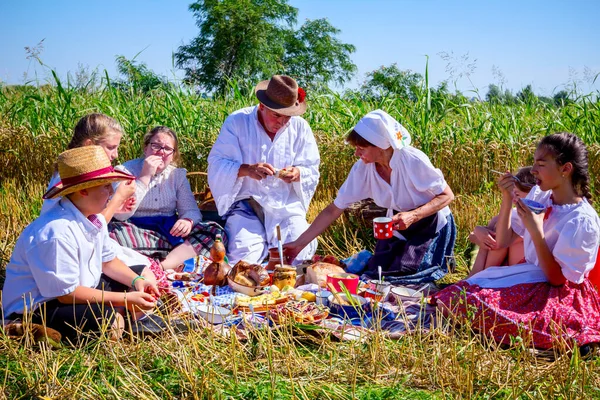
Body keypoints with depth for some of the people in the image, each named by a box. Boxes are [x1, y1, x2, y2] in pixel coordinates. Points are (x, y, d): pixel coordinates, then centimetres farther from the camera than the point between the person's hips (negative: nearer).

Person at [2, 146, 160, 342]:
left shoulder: (93, 217, -2)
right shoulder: (56, 232, -31)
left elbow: (108, 260, 11)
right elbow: (67, 293, -27)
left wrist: (136, 282, -8)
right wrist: (124, 300, -24)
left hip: (80, 289, 10)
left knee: (143, 274, 12)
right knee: (109, 323, -32)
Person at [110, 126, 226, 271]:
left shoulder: (177, 175, 12)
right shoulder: (125, 171, -1)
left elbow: (191, 210, 8)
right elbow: (121, 214, -14)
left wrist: (188, 221, -18)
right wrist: (145, 177, -17)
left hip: (170, 232, 4)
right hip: (137, 233, -4)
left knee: (215, 231, -18)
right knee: (113, 231, -36)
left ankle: (163, 266, -32)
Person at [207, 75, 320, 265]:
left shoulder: (300, 127, 5)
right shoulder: (237, 121, -4)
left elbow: (312, 171, 6)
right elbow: (216, 164, -9)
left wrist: (298, 174, -19)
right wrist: (246, 169, -28)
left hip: (286, 205, 2)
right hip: (246, 203, -2)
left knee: (298, 253, -18)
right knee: (244, 254, -25)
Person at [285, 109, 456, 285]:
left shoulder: (412, 161, -29)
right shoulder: (362, 169, -15)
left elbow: (447, 195, -18)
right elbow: (333, 210, -9)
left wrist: (413, 215, -34)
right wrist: (299, 243, -11)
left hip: (431, 227, -4)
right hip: (397, 228, 5)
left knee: (402, 276, -16)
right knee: (376, 274, -5)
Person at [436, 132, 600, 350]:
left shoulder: (582, 220, -20)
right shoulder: (539, 195, 1)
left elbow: (557, 278, -18)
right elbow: (502, 242, 6)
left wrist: (536, 231, -26)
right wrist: (507, 200, -8)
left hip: (559, 294, -6)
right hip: (531, 278, 7)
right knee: (461, 293, -14)